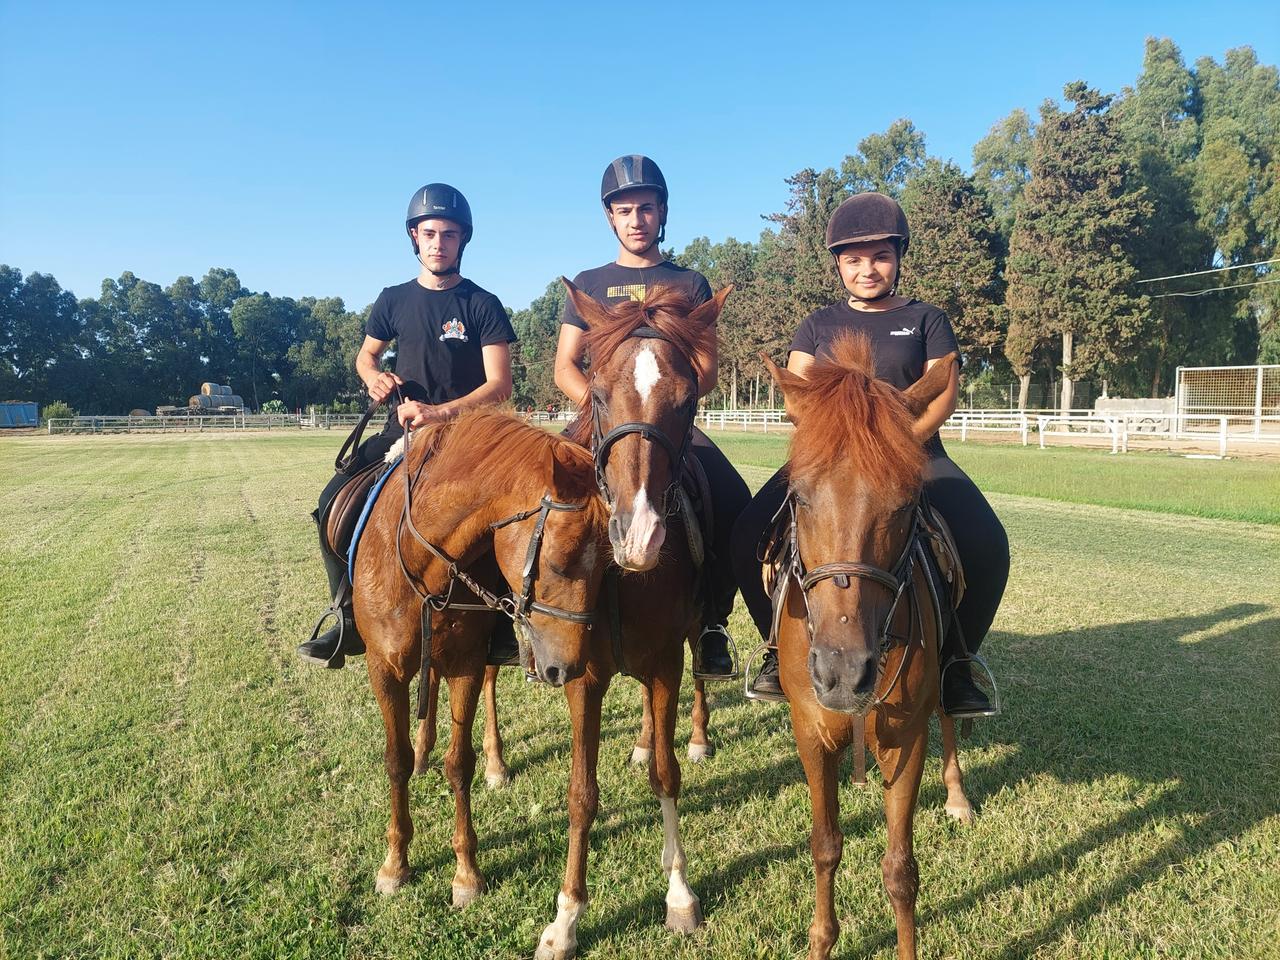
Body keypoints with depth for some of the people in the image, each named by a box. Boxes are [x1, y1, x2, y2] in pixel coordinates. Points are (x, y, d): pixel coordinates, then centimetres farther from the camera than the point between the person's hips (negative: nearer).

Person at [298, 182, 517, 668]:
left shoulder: (482, 305, -3)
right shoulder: (394, 300, 8)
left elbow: (500, 384, -11)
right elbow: (366, 355, 23)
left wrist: (440, 412, -25)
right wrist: (374, 377, -2)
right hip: (402, 432, 4)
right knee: (334, 503, -10)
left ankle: (501, 626, -10)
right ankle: (351, 616, 4)